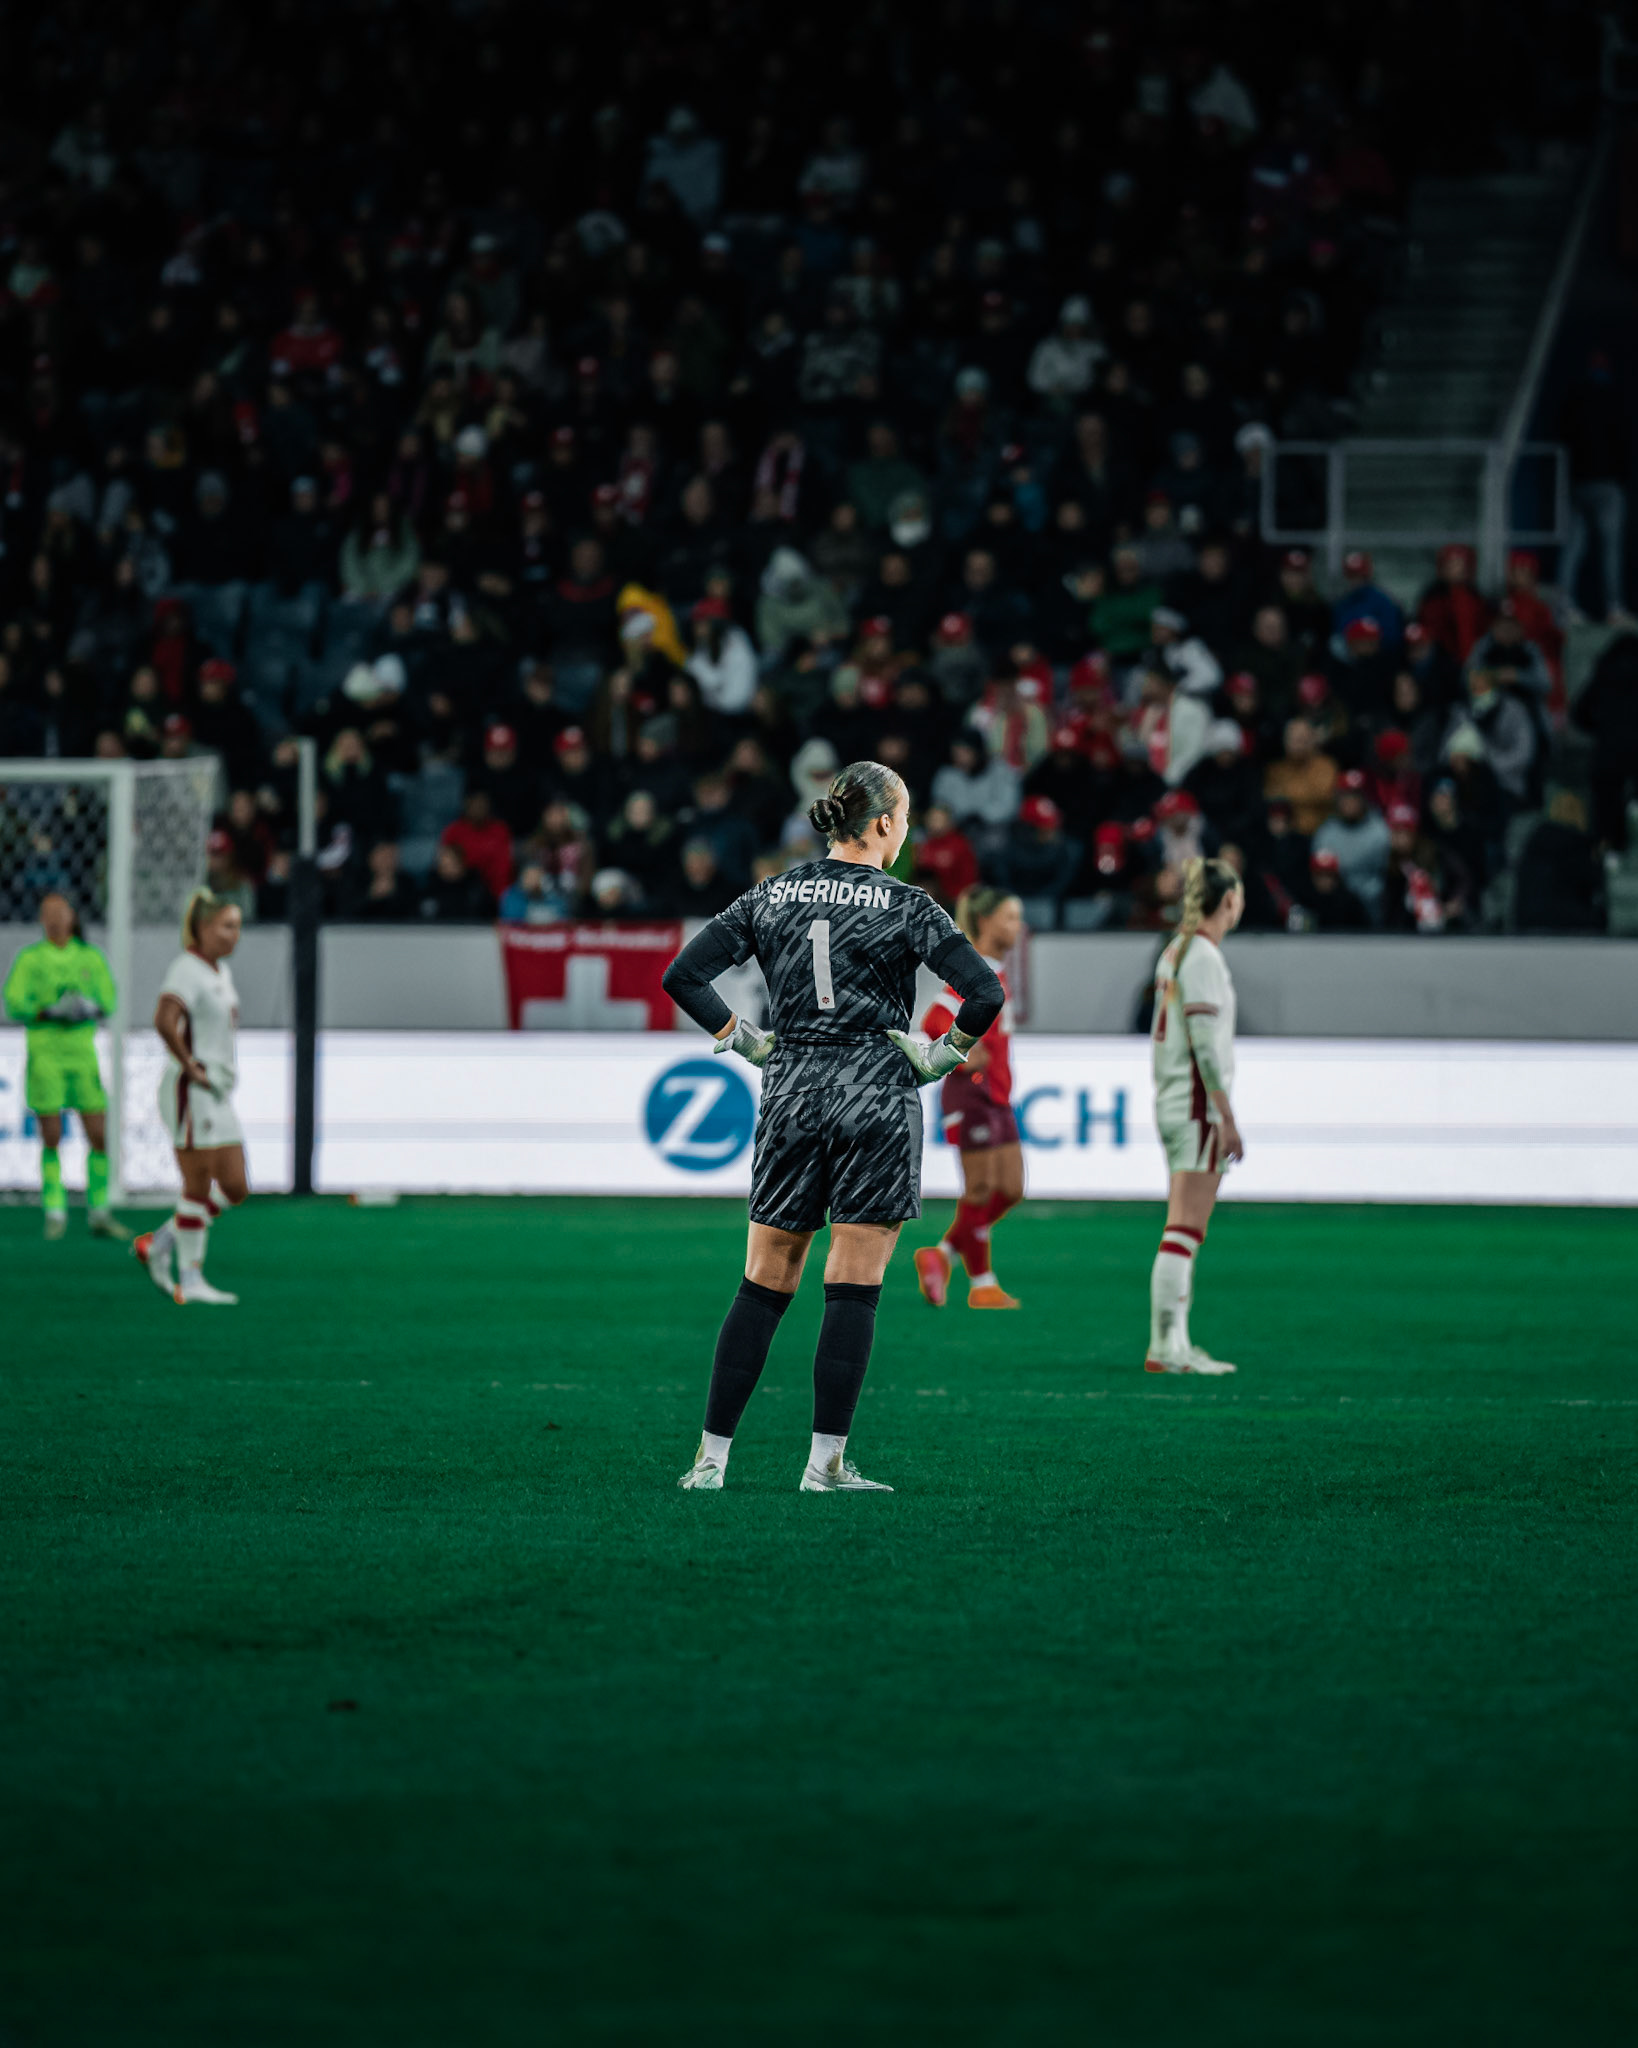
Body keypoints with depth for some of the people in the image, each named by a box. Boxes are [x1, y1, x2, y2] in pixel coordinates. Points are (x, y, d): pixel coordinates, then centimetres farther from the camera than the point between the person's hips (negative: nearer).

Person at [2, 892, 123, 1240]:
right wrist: (53, 1011, -20)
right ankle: (55, 1214, 5)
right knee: (51, 1139, -3)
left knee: (99, 1136, -1)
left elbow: (108, 1002, 6)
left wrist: (90, 1007, -16)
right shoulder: (29, 959, 1)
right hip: (44, 1052, -2)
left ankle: (99, 1214, 8)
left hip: (82, 1053, 2)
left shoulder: (90, 957, 8)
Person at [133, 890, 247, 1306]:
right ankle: (189, 1282, -1)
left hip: (218, 1096, 9)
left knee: (235, 1189, 6)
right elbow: (164, 1022, -29)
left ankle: (158, 1244, 17)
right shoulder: (187, 970, -14)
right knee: (198, 1186, -7)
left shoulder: (221, 971, 15)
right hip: (191, 1094, -9)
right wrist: (192, 1068, -21)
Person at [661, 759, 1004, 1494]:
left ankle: (712, 1456, 7)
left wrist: (747, 1041, 9)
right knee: (853, 1289, 0)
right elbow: (985, 992, -15)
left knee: (765, 1284, 9)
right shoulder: (905, 905, -6)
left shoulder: (772, 895, 6)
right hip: (877, 1102, -4)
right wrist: (941, 1055, -1)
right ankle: (826, 1463, -2)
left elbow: (682, 976, 3)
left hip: (790, 1096, 4)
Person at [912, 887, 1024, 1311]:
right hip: (972, 1093, -10)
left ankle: (942, 1254, 16)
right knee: (981, 1188, -3)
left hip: (996, 1095, 10)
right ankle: (982, 1284, 5)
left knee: (1011, 1189, 7)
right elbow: (933, 1022, -23)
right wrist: (962, 1058, -18)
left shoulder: (996, 972, 14)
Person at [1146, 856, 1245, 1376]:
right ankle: (1165, 1346, -12)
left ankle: (1173, 1343, 11)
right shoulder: (1203, 956, -13)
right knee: (1184, 1231, -10)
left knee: (1185, 1233, 11)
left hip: (1170, 1101, 9)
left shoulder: (1175, 951, 14)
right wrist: (1227, 1118, -18)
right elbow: (1205, 1043, -18)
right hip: (1199, 1105, -9)